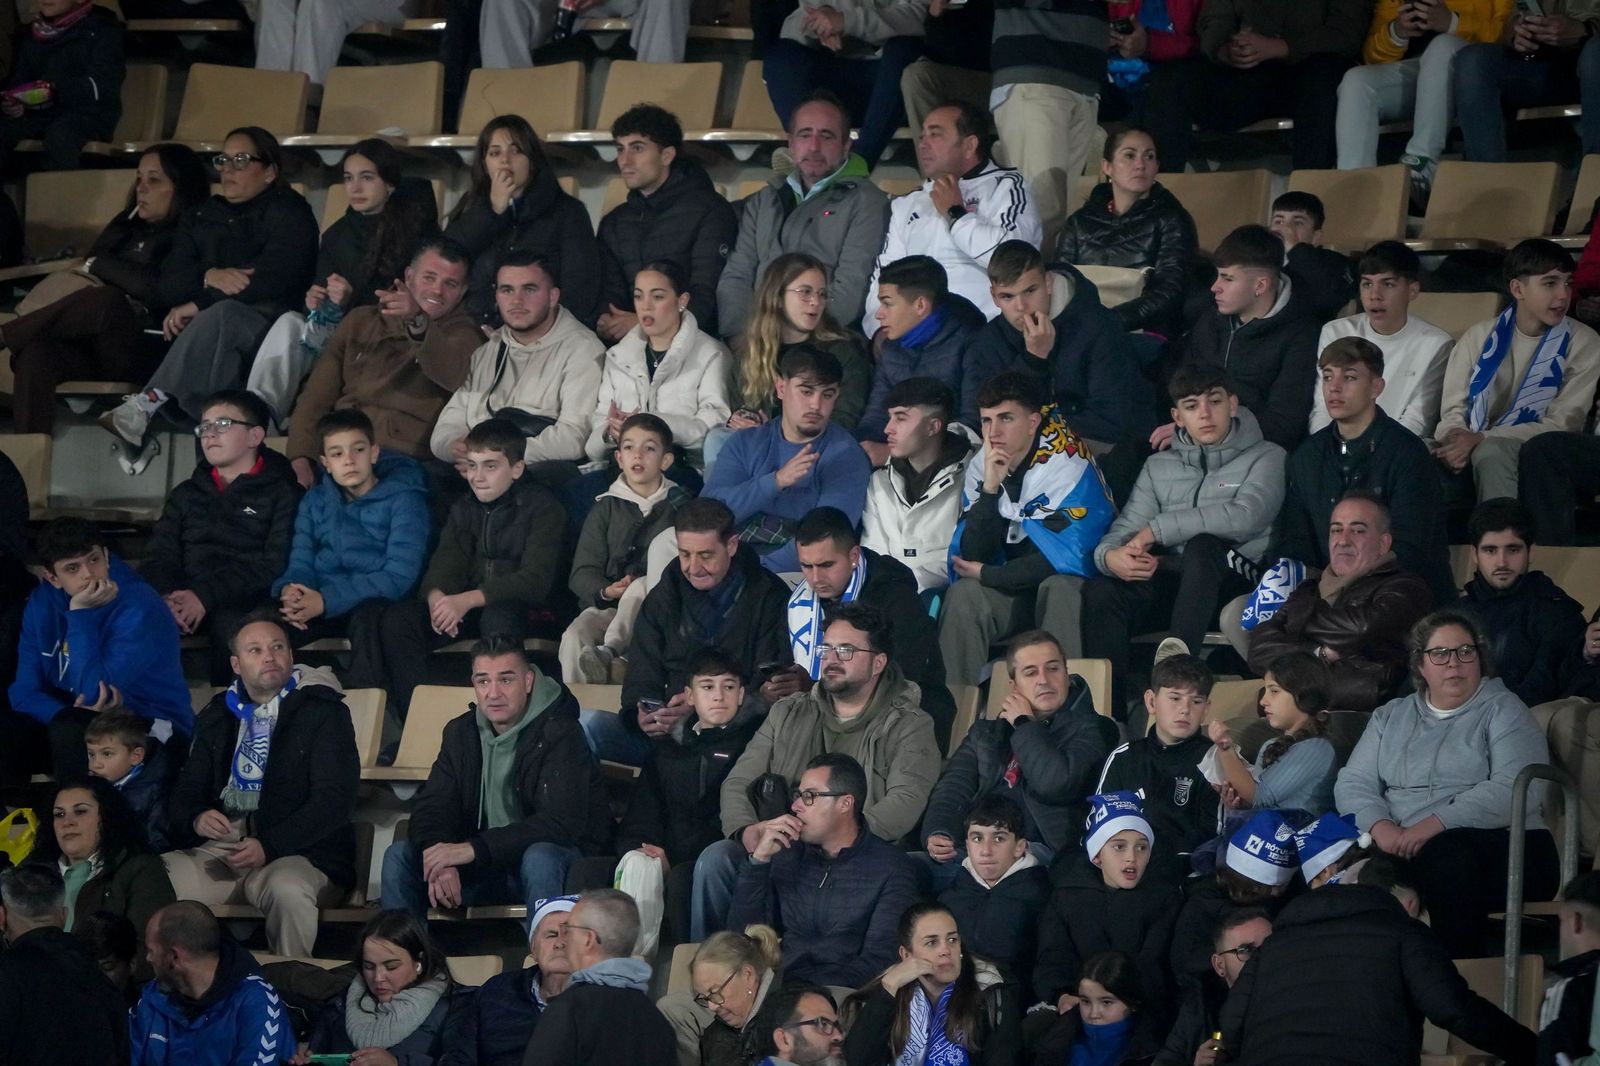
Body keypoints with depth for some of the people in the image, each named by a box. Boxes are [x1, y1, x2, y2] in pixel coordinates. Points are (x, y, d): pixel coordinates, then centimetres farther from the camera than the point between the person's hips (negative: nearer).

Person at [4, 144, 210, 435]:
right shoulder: (124, 226, 26)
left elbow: (158, 290, -9)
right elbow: (81, 276, 22)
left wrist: (96, 266, 2)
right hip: (87, 349, 5)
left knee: (107, 300, -36)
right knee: (35, 353, -29)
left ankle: (6, 335, -28)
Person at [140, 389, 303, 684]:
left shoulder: (282, 493, 8)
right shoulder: (186, 494, 26)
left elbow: (275, 565, -6)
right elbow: (161, 558, 15)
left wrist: (206, 597, -16)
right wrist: (165, 598, -10)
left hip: (245, 603, -4)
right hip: (186, 602, 4)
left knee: (232, 624, -40)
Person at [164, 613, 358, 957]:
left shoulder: (323, 712, 3)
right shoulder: (219, 715, 20)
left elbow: (333, 800, -7)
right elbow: (186, 791, 19)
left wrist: (269, 846, -19)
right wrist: (197, 818, -7)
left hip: (296, 853, -4)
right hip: (218, 848, 4)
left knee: (287, 890, -39)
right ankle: (160, 978, -11)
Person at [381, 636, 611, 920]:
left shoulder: (558, 733, -16)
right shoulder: (461, 732, 4)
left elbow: (562, 822, -27)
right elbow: (431, 809, 0)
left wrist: (474, 849, -34)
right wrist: (440, 861, -24)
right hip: (487, 865, 6)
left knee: (540, 857, -39)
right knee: (399, 856, -11)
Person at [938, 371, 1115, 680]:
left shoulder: (1067, 466, -18)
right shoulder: (979, 466, -3)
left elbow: (1066, 556, -21)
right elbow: (972, 558, -9)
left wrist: (987, 575, -12)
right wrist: (990, 488, -22)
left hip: (1067, 588, -4)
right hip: (1009, 593, 4)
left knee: (1058, 588, -35)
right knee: (962, 594, -24)